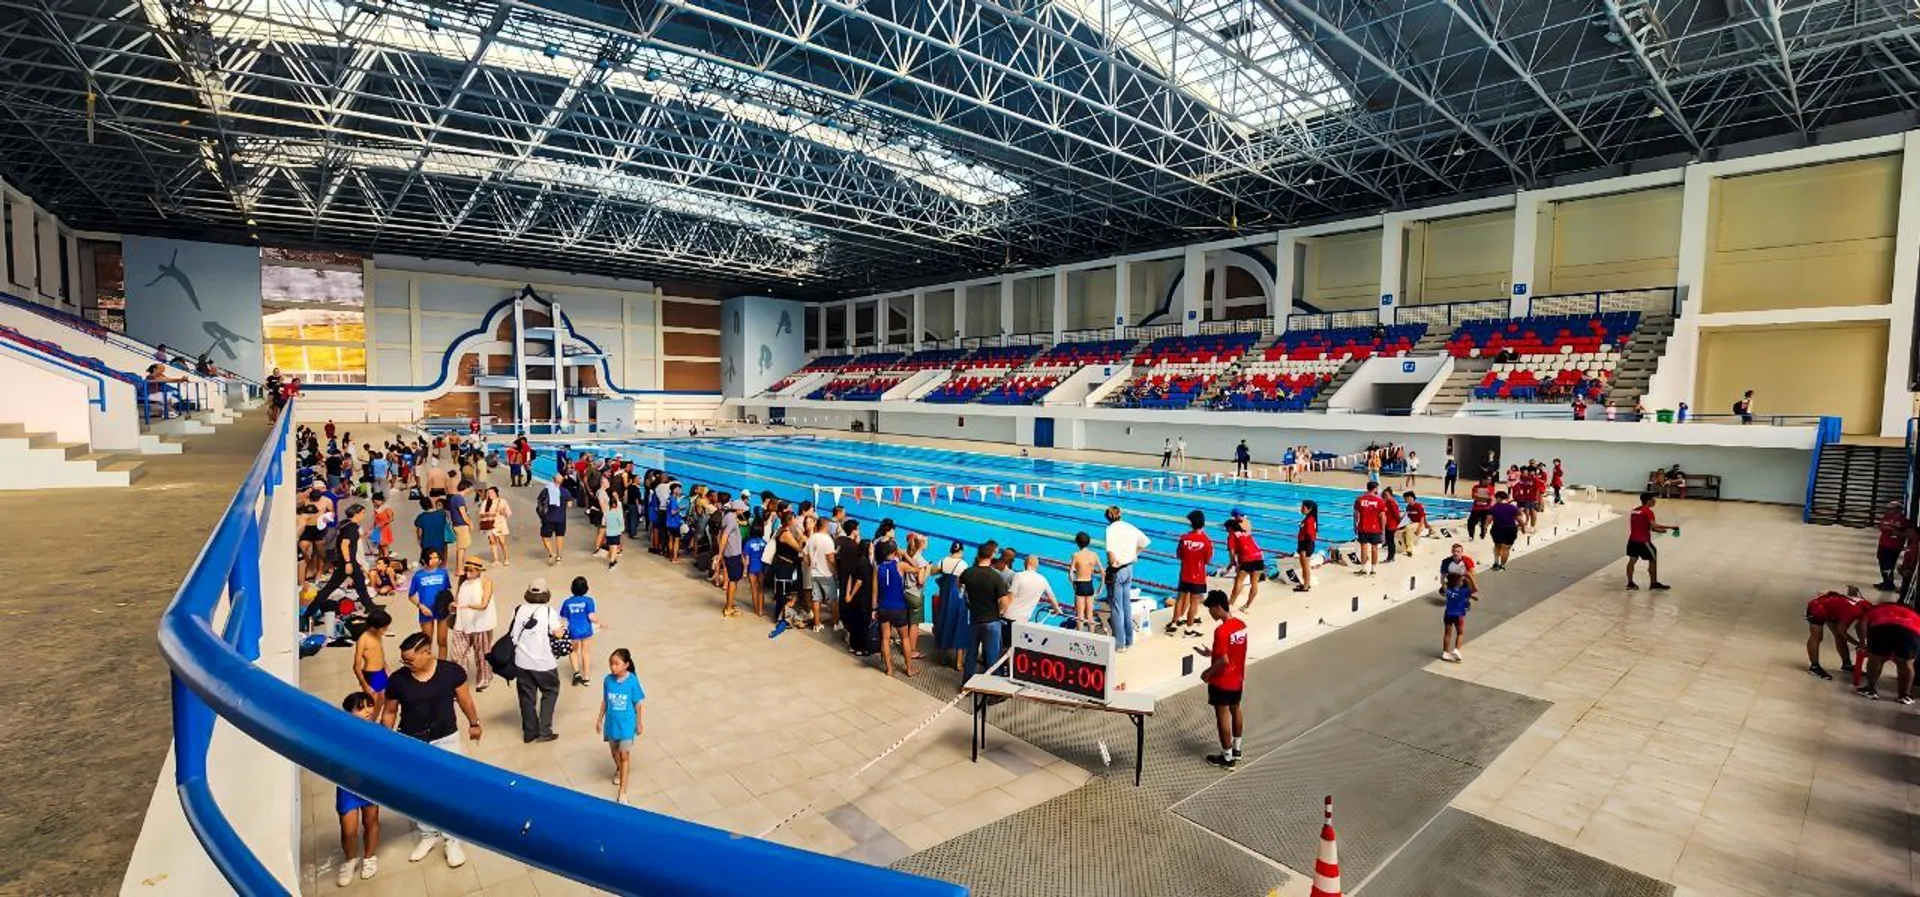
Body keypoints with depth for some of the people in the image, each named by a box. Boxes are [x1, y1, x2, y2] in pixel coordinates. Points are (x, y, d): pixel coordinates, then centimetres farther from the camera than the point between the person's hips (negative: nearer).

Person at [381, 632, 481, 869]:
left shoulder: (452, 671, -15)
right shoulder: (398, 680, -13)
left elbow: (464, 699, 0)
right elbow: (390, 711, 2)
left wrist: (474, 723, 11)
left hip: (446, 739, -1)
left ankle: (452, 839, 22)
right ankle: (428, 834, 36)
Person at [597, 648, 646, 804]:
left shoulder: (632, 681, -20)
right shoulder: (607, 680, -11)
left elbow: (637, 703, -9)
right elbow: (605, 701, 3)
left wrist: (639, 723, -2)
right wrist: (600, 719, 9)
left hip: (627, 724, -4)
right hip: (611, 722, 4)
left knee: (624, 755, -1)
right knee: (614, 751, 23)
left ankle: (622, 792, 6)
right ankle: (619, 770, 55)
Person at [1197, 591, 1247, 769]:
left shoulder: (1221, 631, -27)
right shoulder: (1241, 625, -1)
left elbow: (1224, 661, -28)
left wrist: (1208, 672, -13)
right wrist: (1212, 653, 14)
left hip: (1222, 682, -8)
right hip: (1237, 679, 8)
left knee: (1223, 717, 5)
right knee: (1235, 711, 22)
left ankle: (1227, 758, 15)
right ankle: (1236, 749, 37)